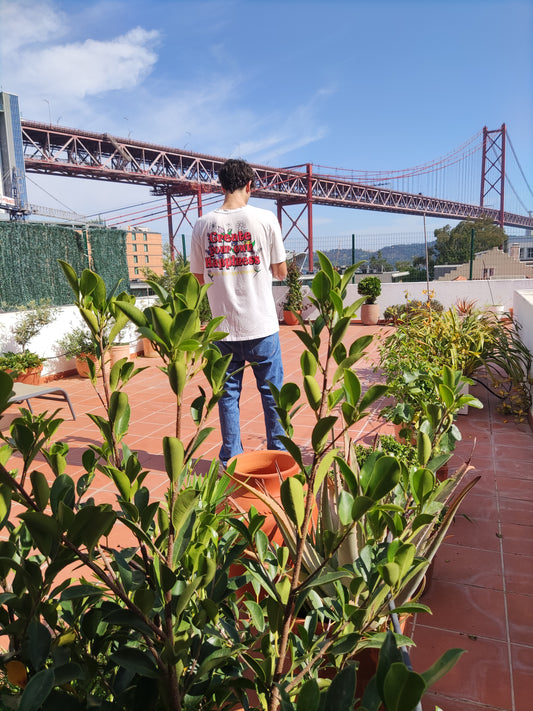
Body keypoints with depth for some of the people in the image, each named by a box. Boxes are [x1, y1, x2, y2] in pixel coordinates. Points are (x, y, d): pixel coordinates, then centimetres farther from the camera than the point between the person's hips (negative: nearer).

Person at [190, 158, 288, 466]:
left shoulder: (203, 225, 2)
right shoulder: (266, 218, -5)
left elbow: (198, 277, 8)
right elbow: (281, 271, 2)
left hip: (223, 327, 2)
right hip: (261, 325, -2)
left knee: (228, 392, 12)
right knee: (272, 391, 11)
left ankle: (230, 458, 20)